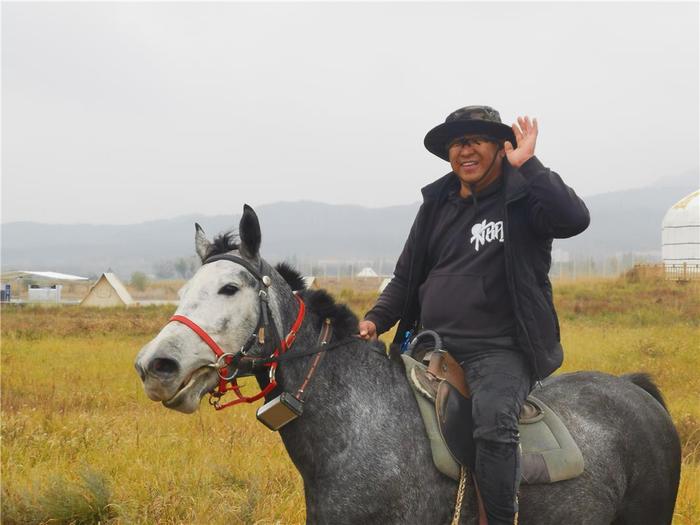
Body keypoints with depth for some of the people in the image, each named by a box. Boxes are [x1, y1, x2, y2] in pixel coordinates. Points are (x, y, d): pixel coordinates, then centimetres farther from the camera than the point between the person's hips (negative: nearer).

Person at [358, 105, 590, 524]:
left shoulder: (525, 198, -3)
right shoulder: (437, 203, 14)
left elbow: (575, 219, -25)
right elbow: (406, 277, 19)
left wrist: (528, 164, -22)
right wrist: (376, 320, 2)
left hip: (499, 351, -6)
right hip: (432, 345, 6)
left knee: (494, 419, -33)